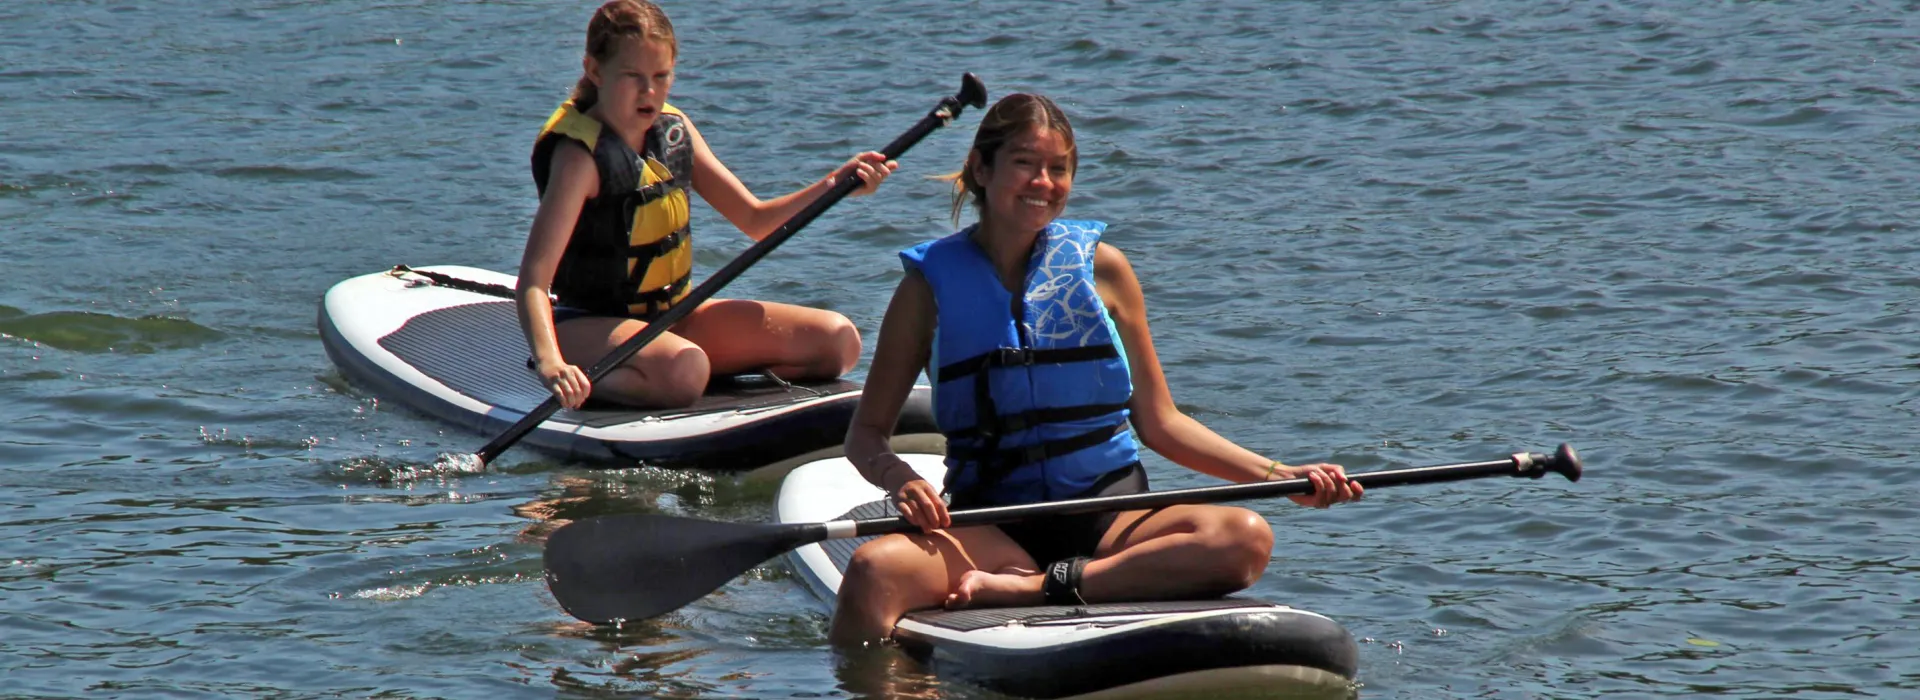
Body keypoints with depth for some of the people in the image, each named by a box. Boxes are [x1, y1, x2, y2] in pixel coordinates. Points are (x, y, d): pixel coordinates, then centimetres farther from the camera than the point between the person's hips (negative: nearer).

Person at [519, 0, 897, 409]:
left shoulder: (674, 130, 4)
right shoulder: (581, 154, -19)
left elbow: (755, 221, 12)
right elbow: (533, 280, -28)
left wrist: (834, 185, -6)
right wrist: (550, 364, -47)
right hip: (588, 326, -8)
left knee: (837, 341, -3)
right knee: (683, 370, -42)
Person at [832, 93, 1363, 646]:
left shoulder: (1100, 267, 8)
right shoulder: (933, 281, 5)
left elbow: (1158, 422, 12)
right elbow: (866, 433, 6)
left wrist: (1279, 475, 1)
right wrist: (901, 481, -17)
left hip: (1110, 516, 3)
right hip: (990, 528, -3)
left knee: (1245, 538, -31)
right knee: (873, 571, -37)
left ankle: (1032, 589, -33)